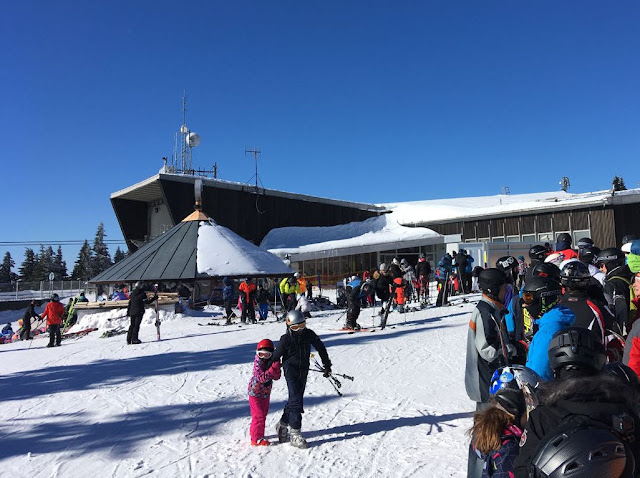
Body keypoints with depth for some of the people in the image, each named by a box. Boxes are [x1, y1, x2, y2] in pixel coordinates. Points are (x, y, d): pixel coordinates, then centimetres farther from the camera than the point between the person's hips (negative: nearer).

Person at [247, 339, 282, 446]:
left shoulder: (271, 362, -5)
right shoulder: (258, 363, -22)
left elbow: (276, 377, -8)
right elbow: (262, 378, -31)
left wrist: (277, 369, -29)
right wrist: (273, 369, -39)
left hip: (266, 392, 7)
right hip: (256, 392, -7)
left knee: (264, 413, 19)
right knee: (259, 415, -5)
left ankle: (253, 432, 38)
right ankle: (256, 439, 6)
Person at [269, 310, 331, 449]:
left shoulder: (309, 334, -1)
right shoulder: (285, 340, -12)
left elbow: (320, 347, 11)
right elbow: (275, 357, -7)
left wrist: (327, 365, 12)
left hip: (303, 371, 5)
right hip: (291, 371, -5)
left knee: (295, 399, 13)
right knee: (296, 400, -12)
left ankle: (283, 424, 33)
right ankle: (295, 433, -5)